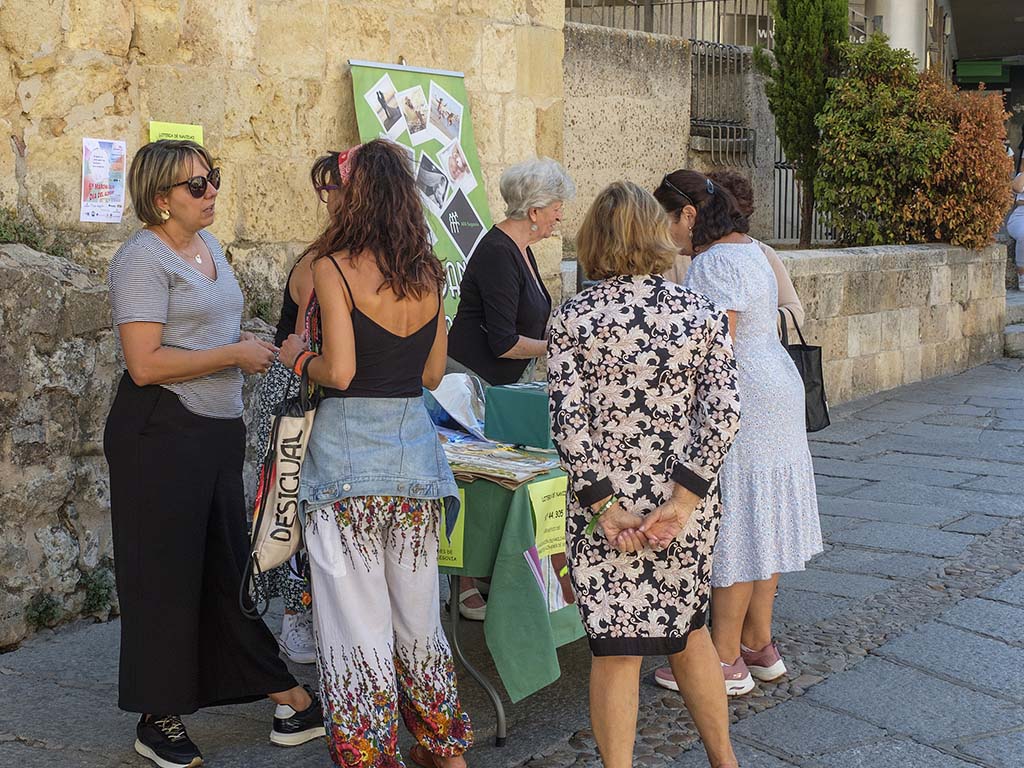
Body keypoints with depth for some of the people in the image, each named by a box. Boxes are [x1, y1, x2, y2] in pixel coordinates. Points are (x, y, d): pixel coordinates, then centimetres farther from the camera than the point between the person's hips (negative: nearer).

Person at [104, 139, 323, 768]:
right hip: (162, 432, -8)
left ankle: (283, 693, 23)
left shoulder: (208, 244, 13)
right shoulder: (144, 258, -14)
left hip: (219, 429, 8)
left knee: (229, 564, 15)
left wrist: (252, 349, 13)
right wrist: (235, 355, -18)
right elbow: (146, 364, -23)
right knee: (167, 574, 1)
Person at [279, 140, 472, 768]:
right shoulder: (428, 274, 6)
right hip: (415, 440, 6)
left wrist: (299, 358, 3)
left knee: (356, 620, 2)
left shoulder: (334, 268, -10)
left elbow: (339, 370, -16)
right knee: (417, 612, 17)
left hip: (348, 445, -6)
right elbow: (433, 372, 11)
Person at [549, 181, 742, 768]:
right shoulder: (701, 311, -2)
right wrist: (681, 503, -12)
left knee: (616, 648, 7)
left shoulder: (572, 318, -7)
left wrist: (605, 508, -11)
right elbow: (724, 414, -10)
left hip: (607, 505, -3)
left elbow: (569, 422, -14)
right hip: (685, 503, 3)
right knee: (689, 629, 22)